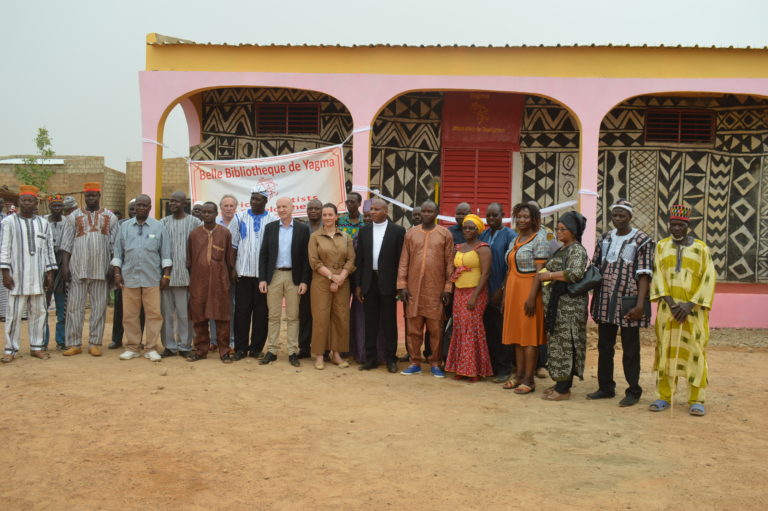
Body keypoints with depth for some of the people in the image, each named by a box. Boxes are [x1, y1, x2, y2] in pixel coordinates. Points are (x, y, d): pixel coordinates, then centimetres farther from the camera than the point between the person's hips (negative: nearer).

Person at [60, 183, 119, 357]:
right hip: (78, 268, 0)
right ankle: (74, 344, 7)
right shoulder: (74, 216, 9)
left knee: (99, 307, 3)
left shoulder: (110, 217, 9)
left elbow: (115, 244, 5)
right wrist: (65, 266, -3)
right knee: (75, 306, 1)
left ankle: (95, 343, 10)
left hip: (101, 269, 0)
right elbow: (66, 244, 6)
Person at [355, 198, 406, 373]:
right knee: (370, 322, 8)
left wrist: (400, 284, -7)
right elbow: (359, 259, 8)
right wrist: (358, 284, 4)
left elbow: (401, 259, -3)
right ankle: (371, 358, 16)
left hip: (388, 282, -3)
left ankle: (390, 358, 13)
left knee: (389, 322, 4)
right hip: (369, 281, 3)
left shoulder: (398, 231, -2)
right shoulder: (364, 230, 8)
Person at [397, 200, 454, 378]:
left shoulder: (445, 234, 3)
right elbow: (404, 261, 6)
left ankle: (435, 363, 14)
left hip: (436, 290, -2)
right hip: (413, 288, 2)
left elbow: (450, 263, 2)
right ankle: (415, 363, 15)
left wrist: (448, 288, -4)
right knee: (413, 327, 5)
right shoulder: (411, 233, 8)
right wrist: (402, 285, 0)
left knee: (436, 328, 2)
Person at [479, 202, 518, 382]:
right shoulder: (483, 235, 11)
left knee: (502, 331, 1)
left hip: (501, 292, -5)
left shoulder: (510, 236, -5)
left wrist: (502, 290, -10)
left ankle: (504, 369, 10)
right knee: (488, 329, 9)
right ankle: (490, 366, 19)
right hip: (485, 291, 5)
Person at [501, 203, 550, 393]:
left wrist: (532, 297, -20)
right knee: (516, 333, 10)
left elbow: (540, 271, -14)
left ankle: (529, 380, 0)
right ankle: (519, 375, 18)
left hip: (528, 290, -8)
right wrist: (505, 294, 15)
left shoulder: (539, 239, -7)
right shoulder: (515, 240, 16)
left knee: (529, 335, -4)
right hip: (513, 290, 8)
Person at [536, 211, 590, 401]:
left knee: (565, 344, -5)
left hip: (568, 305, -9)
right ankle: (560, 383, 19)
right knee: (557, 343, 11)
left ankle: (564, 389, 0)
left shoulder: (577, 250, -10)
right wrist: (545, 275, 10)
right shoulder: (562, 249, 18)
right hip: (556, 303, 9)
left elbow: (575, 273, -25)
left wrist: (549, 275, -17)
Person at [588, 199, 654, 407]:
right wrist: (593, 299, 8)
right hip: (605, 303, 5)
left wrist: (640, 305, -16)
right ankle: (606, 387, 24)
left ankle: (633, 392, 14)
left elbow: (644, 275, -9)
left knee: (630, 350, 4)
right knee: (604, 347, 12)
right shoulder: (605, 239, 11)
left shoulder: (642, 241, -4)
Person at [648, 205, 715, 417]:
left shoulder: (701, 248, 4)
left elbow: (708, 279, -1)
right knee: (666, 350, 2)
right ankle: (664, 396, 10)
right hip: (667, 308, 2)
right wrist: (670, 303, -9)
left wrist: (689, 305, -11)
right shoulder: (661, 246, 9)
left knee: (694, 351, -3)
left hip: (693, 309, -2)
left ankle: (696, 399, 5)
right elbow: (657, 275, 2)